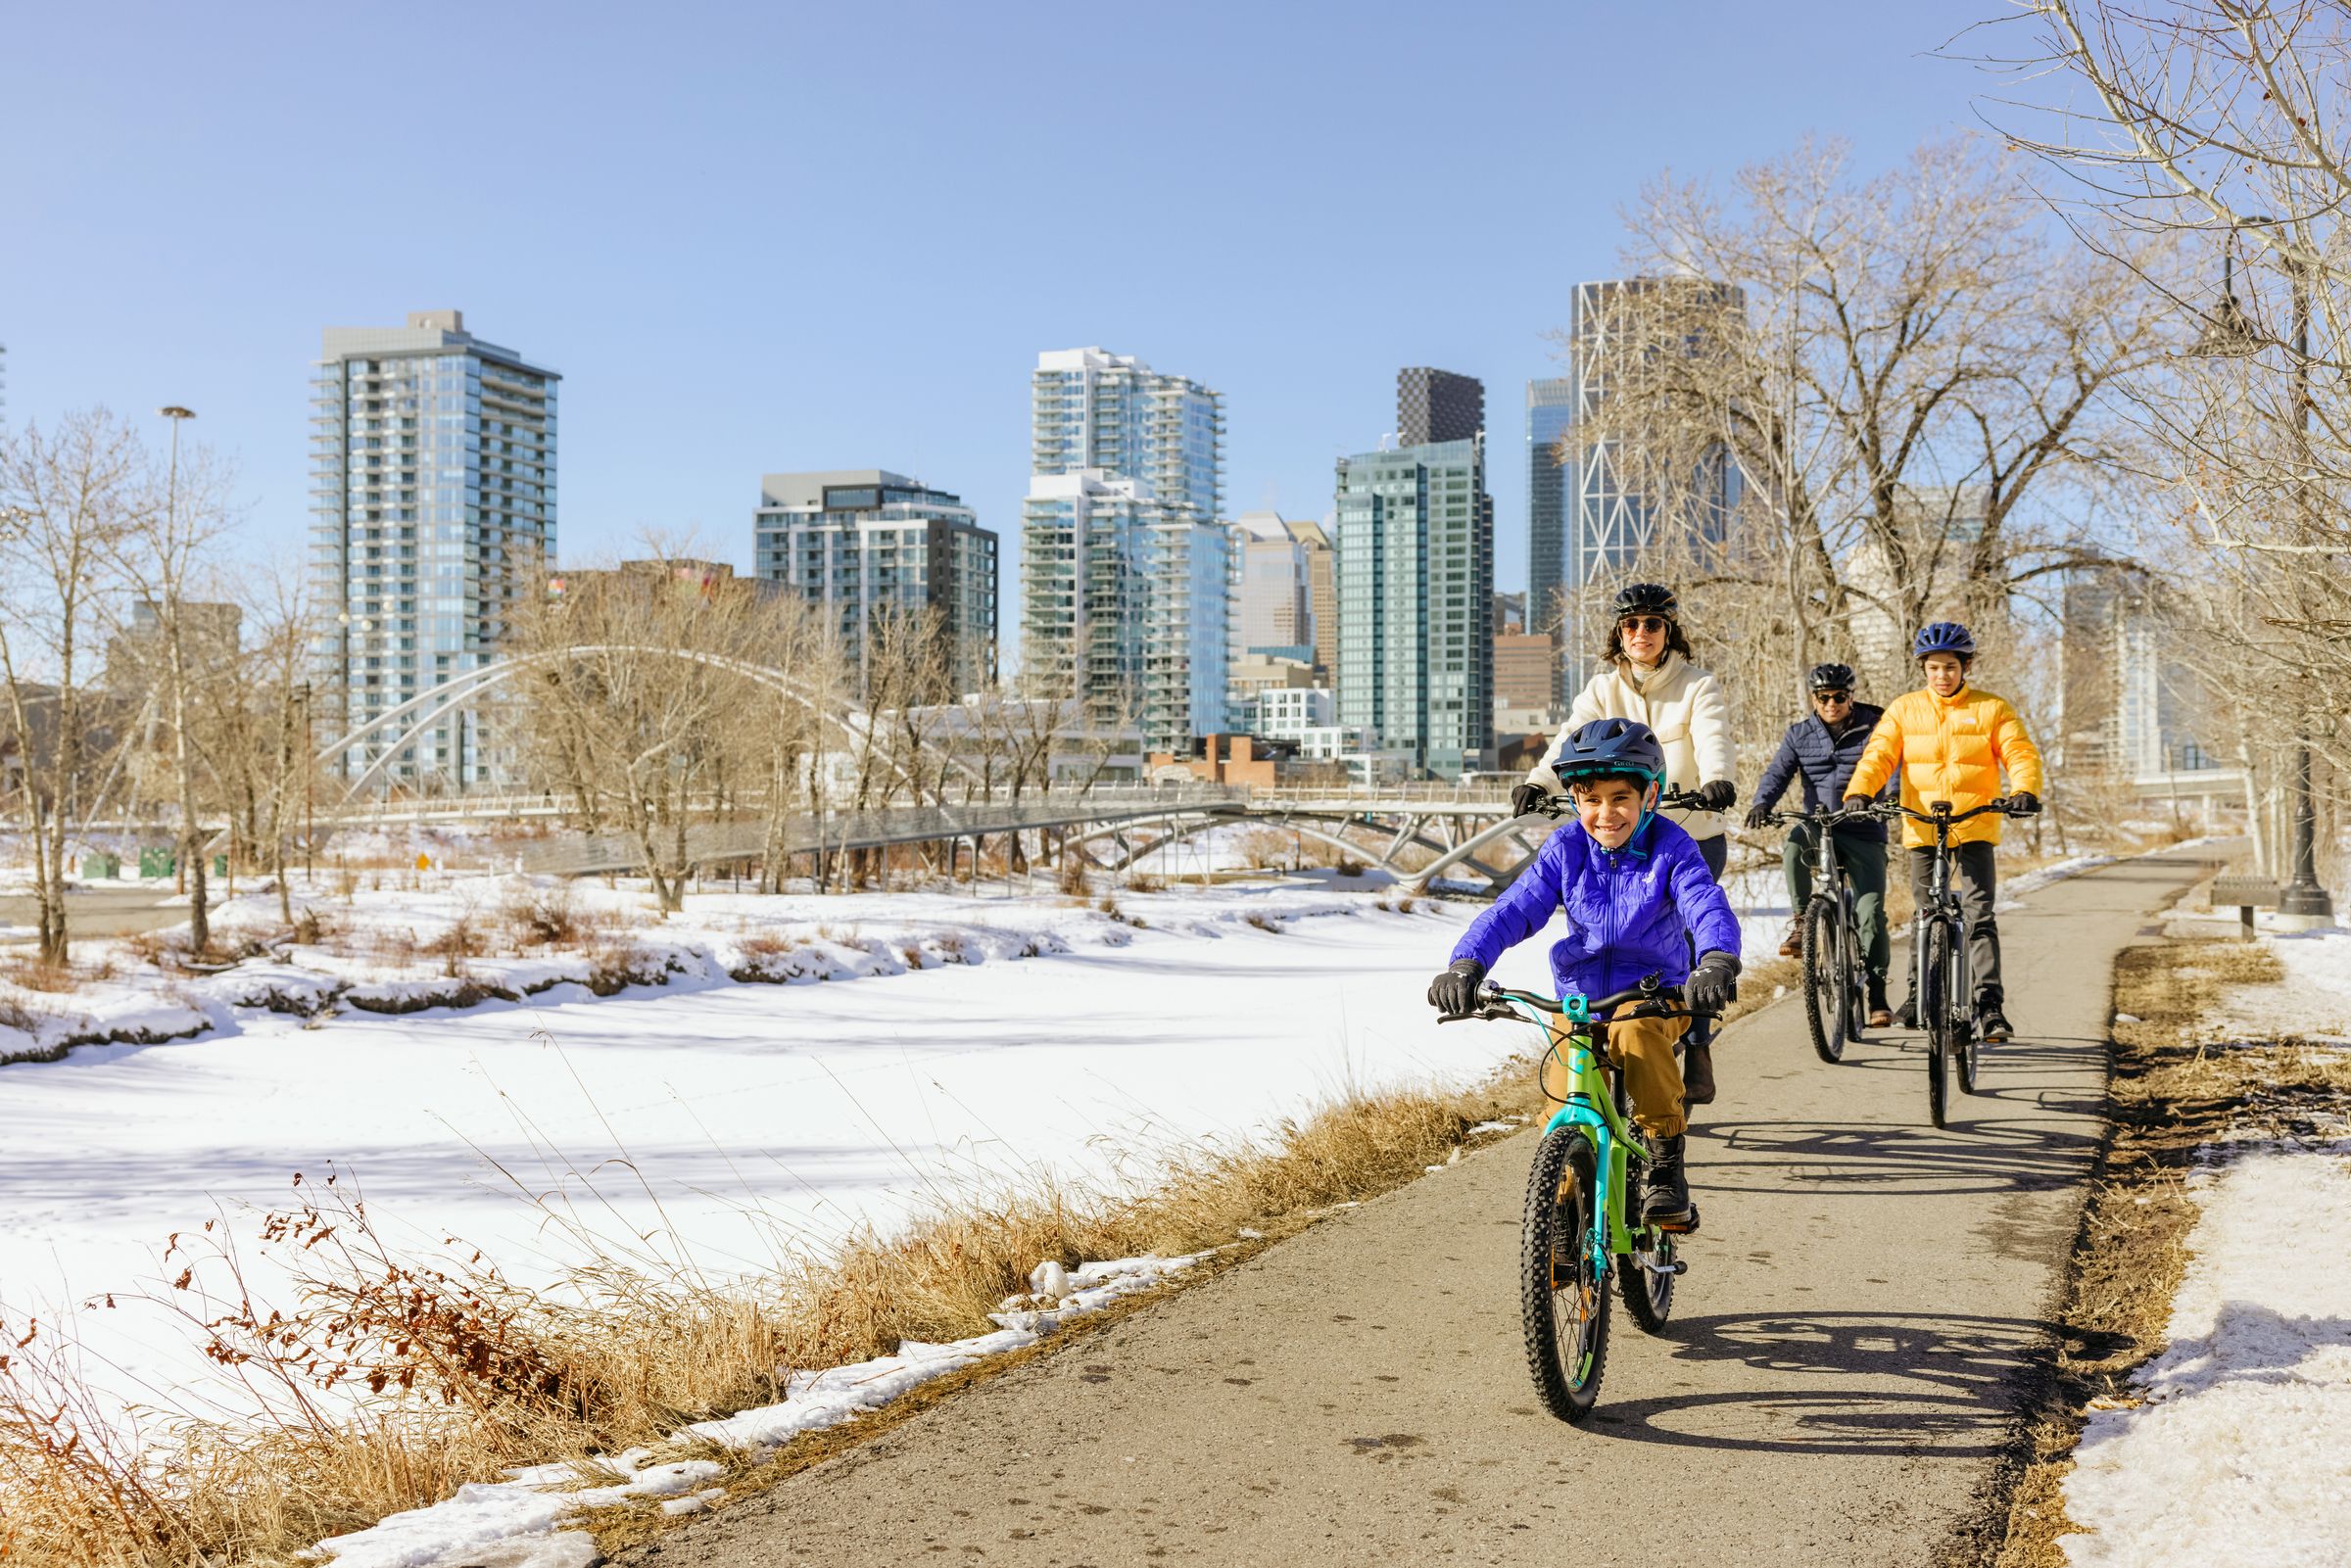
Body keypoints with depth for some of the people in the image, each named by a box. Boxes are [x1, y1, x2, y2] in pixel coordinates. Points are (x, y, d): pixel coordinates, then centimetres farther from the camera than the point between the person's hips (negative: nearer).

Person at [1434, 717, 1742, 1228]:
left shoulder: (1670, 848, -9)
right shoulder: (1565, 850, -3)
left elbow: (1707, 906, -24)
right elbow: (1514, 908, -11)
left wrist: (1717, 960, -47)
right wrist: (1466, 963, -28)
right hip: (1579, 1000, 3)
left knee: (1635, 1031, -38)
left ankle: (1668, 1166, -22)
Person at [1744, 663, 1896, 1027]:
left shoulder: (1873, 729, 2)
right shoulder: (1799, 735, 8)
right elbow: (1777, 773, 0)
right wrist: (1761, 804, -21)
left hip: (1863, 834, -1)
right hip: (1819, 829, 1)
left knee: (1870, 912, -9)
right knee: (1794, 841, -35)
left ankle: (1878, 996, 1)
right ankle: (1800, 921, -19)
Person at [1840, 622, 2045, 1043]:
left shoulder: (1992, 709, 4)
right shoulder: (1904, 709, 7)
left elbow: (2020, 753, -5)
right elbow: (1878, 755, -3)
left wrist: (2024, 791, -25)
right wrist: (1858, 792, -21)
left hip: (1974, 829, -2)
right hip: (1921, 830, 2)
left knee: (1979, 914, -10)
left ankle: (1991, 1004, -9)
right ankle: (1919, 991, 27)